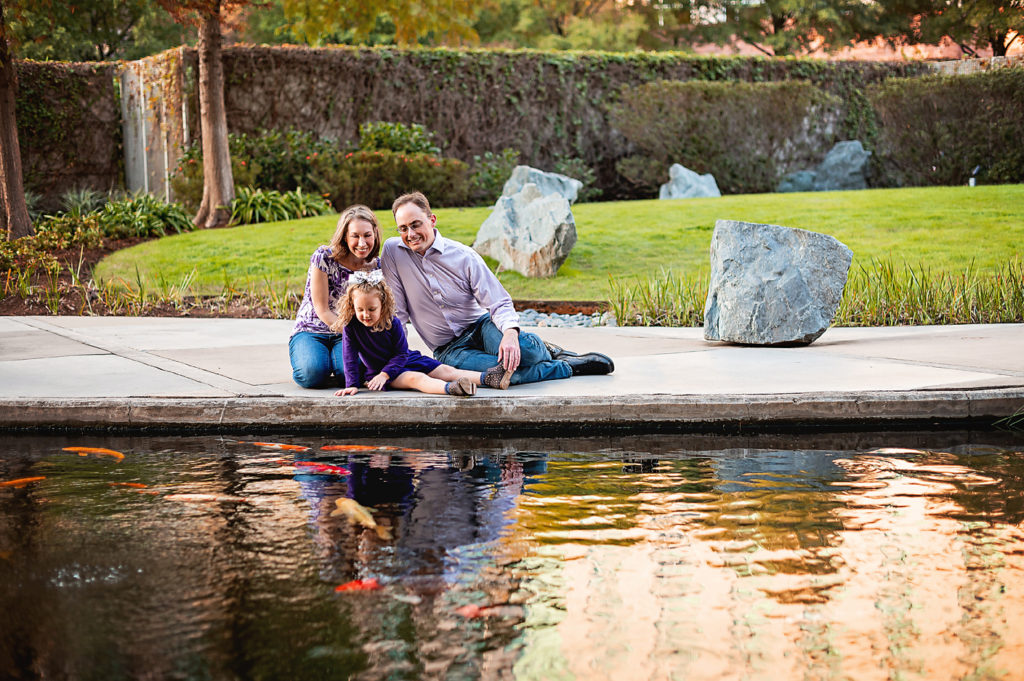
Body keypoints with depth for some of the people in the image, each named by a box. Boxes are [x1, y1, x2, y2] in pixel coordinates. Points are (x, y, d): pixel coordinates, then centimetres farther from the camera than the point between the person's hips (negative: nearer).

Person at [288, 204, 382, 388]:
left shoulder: (376, 266, -1)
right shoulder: (324, 257, -15)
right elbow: (322, 310, -14)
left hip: (344, 335, 2)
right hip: (311, 331, -2)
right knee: (313, 373, -34)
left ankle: (332, 360, 5)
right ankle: (304, 359, 4)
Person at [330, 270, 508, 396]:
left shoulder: (393, 324, -11)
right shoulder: (351, 327, -14)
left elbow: (401, 354, -8)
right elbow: (350, 358, -11)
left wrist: (385, 374, -21)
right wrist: (352, 384, -19)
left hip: (405, 361, 4)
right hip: (377, 369, -4)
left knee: (445, 371, -10)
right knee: (415, 378, -32)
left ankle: (487, 377, -22)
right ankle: (450, 388, -60)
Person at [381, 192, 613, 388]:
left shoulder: (464, 256, -7)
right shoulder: (393, 251, -5)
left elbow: (500, 303, -9)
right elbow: (396, 312, 0)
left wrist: (510, 332, -30)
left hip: (481, 326, 1)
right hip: (450, 349, -1)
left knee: (525, 347, -36)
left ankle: (547, 352, 3)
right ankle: (567, 366, -12)